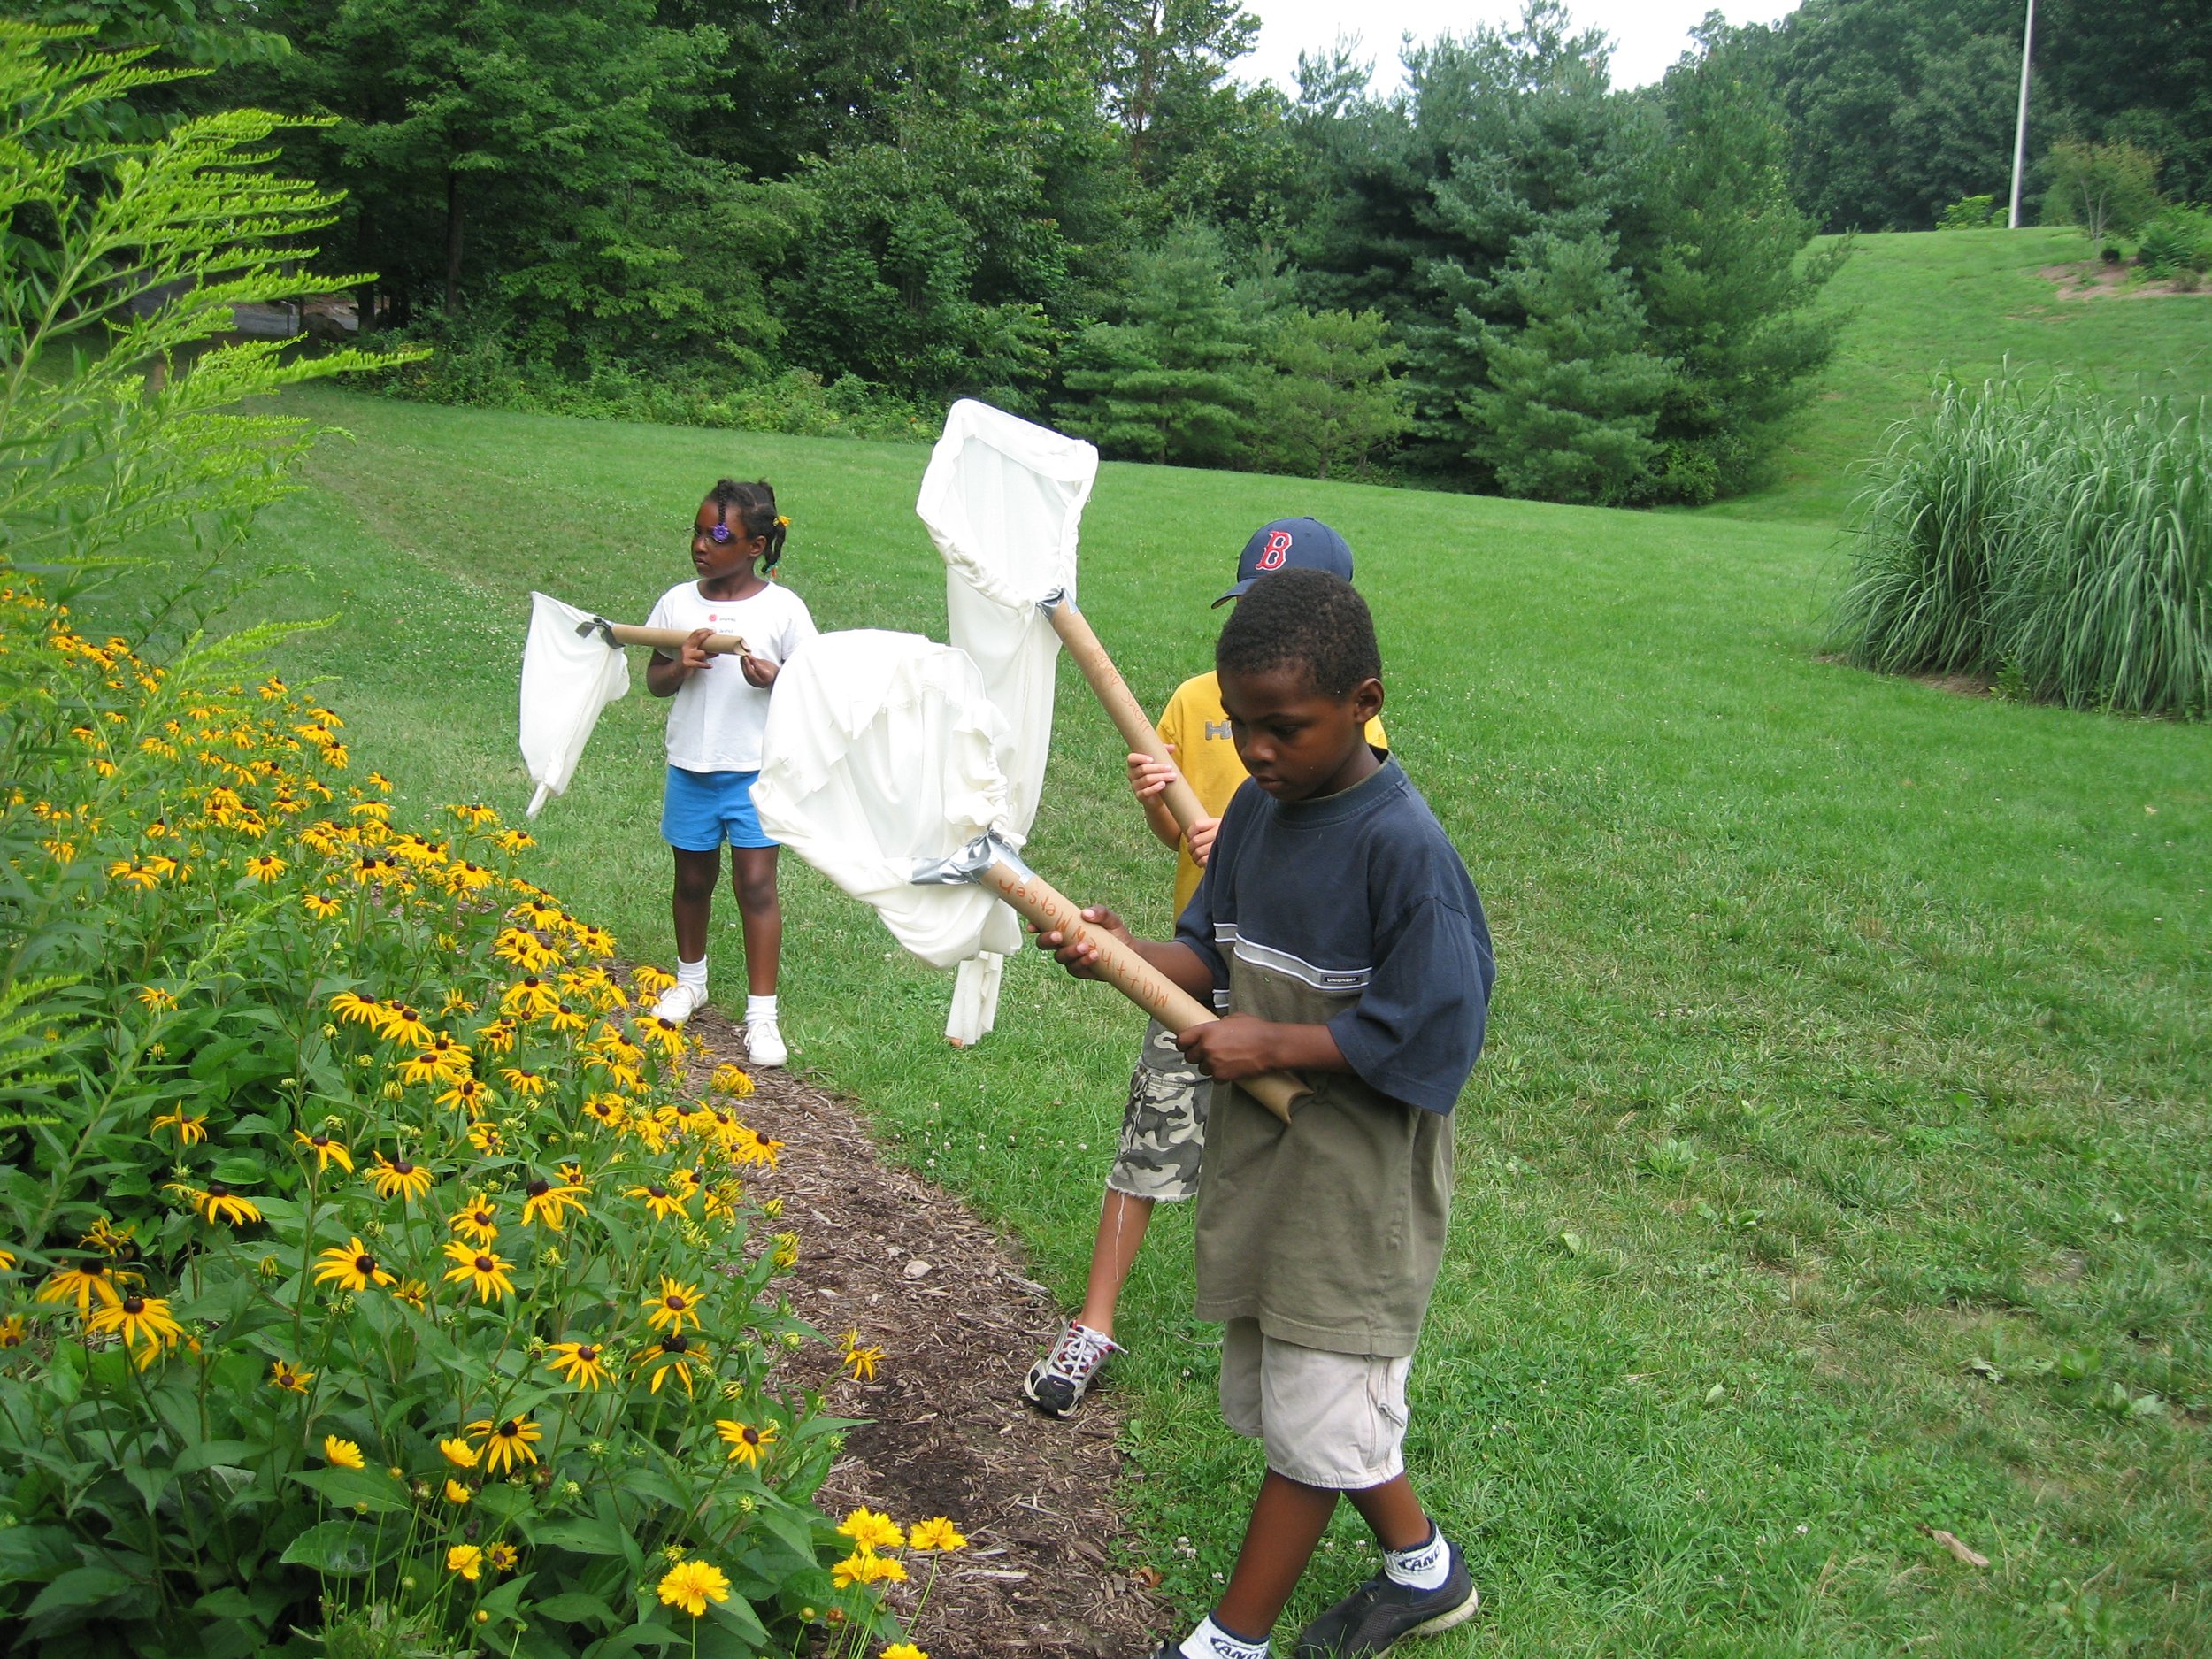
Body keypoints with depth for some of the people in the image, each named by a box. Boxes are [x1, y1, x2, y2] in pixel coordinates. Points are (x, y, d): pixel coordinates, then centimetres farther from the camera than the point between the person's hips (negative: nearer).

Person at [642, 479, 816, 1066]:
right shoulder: (678, 602, 1)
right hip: (690, 768, 3)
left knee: (756, 885, -5)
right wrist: (681, 666, -14)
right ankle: (690, 979, 40)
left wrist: (774, 680, -24)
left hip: (756, 772, -3)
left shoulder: (782, 608, -8)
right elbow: (654, 680, 8)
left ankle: (761, 1016, 3)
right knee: (693, 879, 17)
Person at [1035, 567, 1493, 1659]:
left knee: (1309, 1422, 5)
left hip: (1356, 1186, -9)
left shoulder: (1404, 848, -22)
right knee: (1280, 1397, 21)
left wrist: (1270, 1046, -20)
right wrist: (1122, 953, -11)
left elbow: (1427, 1035, -23)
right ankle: (1420, 1568, 41)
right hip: (1258, 1158, 9)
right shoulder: (1254, 811, 1)